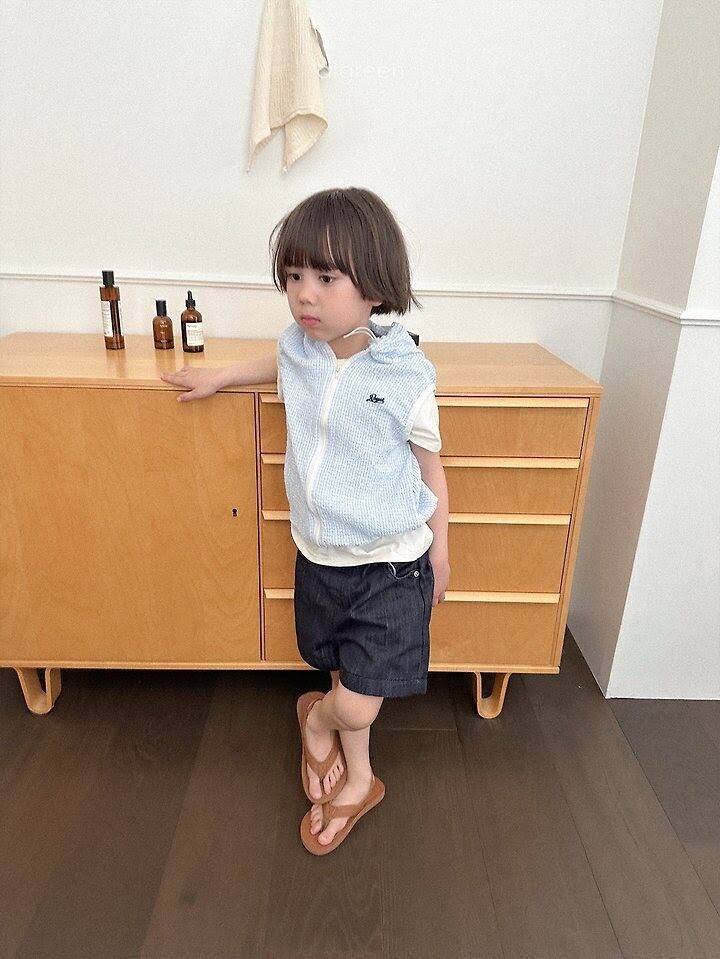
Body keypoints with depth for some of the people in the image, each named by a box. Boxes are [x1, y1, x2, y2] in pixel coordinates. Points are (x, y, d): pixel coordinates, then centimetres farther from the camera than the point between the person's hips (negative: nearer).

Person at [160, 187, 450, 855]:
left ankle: (317, 716, 32)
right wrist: (219, 376, 23)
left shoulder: (407, 377, -17)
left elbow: (430, 464, -4)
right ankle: (357, 781, 48)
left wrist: (439, 550, 4)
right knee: (343, 673, 21)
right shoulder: (297, 347, -5)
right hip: (318, 556, 5)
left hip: (390, 563, -4)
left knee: (357, 707, -5)